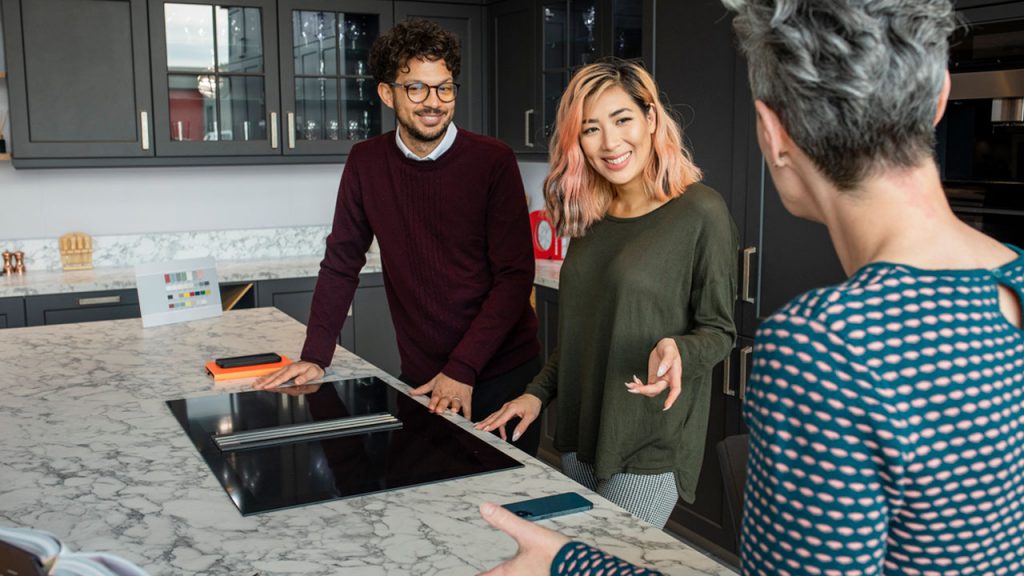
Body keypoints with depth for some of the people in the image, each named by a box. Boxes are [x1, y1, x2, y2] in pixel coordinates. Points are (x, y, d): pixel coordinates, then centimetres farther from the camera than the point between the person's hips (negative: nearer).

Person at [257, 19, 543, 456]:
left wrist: (463, 369, -19)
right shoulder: (366, 163, 0)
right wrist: (315, 355, -3)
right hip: (421, 378, 2)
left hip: (503, 374, -2)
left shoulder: (493, 161, -11)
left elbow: (515, 275, -13)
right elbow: (341, 262, 5)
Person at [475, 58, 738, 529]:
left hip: (651, 447, -6)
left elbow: (718, 331, -9)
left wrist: (675, 351, -28)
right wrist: (538, 392, 8)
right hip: (582, 432, 6)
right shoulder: (593, 216, 6)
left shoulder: (700, 212, -13)